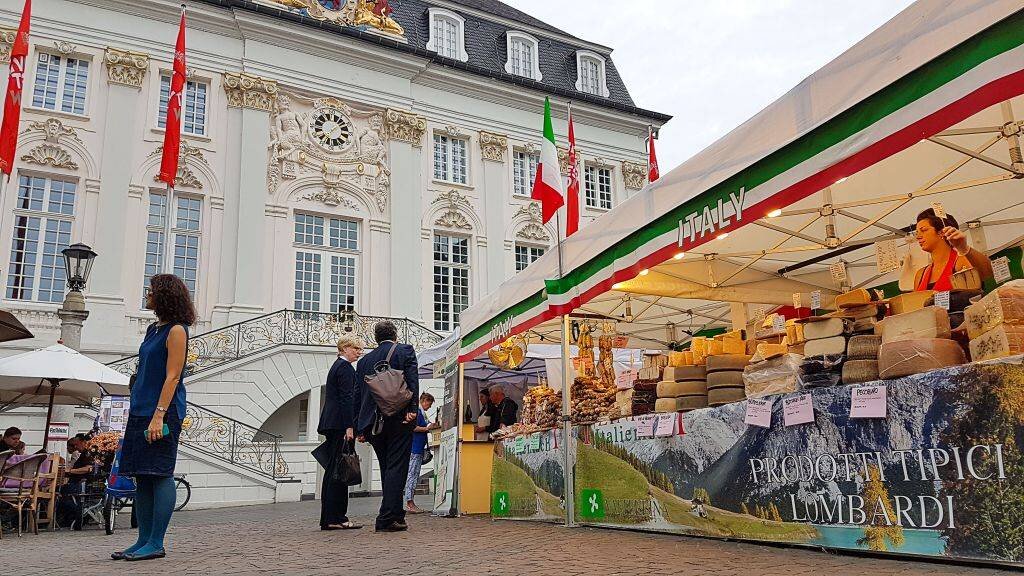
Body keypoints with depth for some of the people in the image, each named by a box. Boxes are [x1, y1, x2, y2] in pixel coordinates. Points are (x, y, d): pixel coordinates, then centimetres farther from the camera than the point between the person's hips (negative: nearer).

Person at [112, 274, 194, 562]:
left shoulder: (176, 330, -9)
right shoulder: (153, 329, 18)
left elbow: (172, 377, -15)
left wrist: (158, 416, -20)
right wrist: (135, 409, 18)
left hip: (162, 412, -9)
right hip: (141, 411, 9)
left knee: (160, 473, -6)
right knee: (142, 476, 9)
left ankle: (156, 543, -1)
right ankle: (144, 540, 16)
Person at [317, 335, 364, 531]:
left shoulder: (336, 366, 22)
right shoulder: (345, 367, -8)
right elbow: (346, 398, -16)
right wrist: (349, 427, -20)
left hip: (331, 425, 10)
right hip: (340, 424, -10)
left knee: (333, 471, 10)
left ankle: (329, 518, 13)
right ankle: (334, 518, -7)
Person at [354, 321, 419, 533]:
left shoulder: (365, 361, 14)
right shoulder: (405, 350, 3)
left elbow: (357, 395, 13)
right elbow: (413, 381, -11)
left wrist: (359, 429, 14)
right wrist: (412, 409, -15)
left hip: (374, 424, 4)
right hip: (399, 419, -4)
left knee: (387, 469, 15)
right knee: (396, 468, -2)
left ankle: (396, 515, 21)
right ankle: (387, 518, -7)